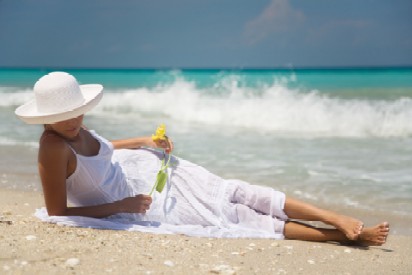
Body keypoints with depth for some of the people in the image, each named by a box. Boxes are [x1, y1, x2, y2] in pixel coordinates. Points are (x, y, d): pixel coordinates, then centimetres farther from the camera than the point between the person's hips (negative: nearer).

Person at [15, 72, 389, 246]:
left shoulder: (76, 127, -8)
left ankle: (339, 220, -6)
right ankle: (347, 235, -8)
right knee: (232, 217, -9)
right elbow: (57, 212, -25)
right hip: (140, 204, -6)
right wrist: (120, 208, -22)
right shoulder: (53, 148, -28)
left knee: (232, 193, -6)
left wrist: (145, 142, 0)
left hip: (143, 168, 7)